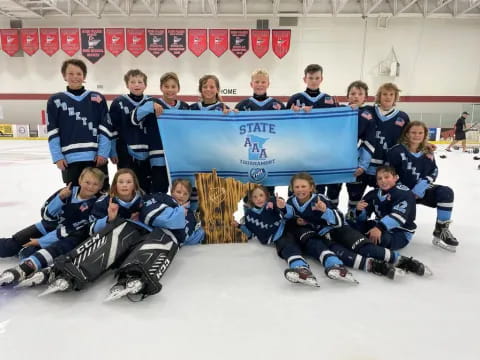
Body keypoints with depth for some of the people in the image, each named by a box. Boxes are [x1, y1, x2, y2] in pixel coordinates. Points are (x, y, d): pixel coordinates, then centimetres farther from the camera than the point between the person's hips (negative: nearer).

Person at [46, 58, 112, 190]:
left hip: (96, 157, 0)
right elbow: (52, 132, 5)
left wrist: (103, 153, -6)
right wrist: (57, 157, -4)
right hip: (70, 159, 0)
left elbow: (106, 128, 2)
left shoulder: (97, 98, 6)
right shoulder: (56, 100, 7)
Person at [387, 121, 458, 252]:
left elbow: (433, 172, 6)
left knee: (446, 192, -23)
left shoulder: (427, 153, 3)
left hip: (421, 190, 4)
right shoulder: (397, 151, -14)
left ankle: (441, 231, -14)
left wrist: (422, 185, -14)